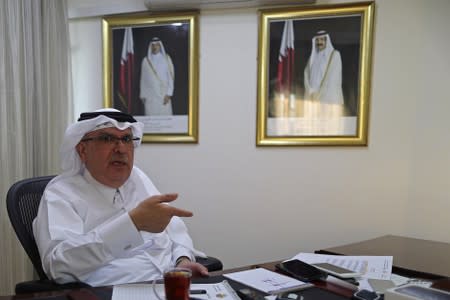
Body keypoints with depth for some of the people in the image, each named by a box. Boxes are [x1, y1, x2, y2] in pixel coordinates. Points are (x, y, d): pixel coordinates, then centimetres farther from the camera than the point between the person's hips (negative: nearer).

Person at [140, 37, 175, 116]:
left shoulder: (166, 59, 3)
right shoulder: (146, 60, 7)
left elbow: (171, 76, -1)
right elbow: (143, 79, 10)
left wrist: (169, 94, -9)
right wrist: (143, 95, 6)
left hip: (163, 93, -1)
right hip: (150, 95, 1)